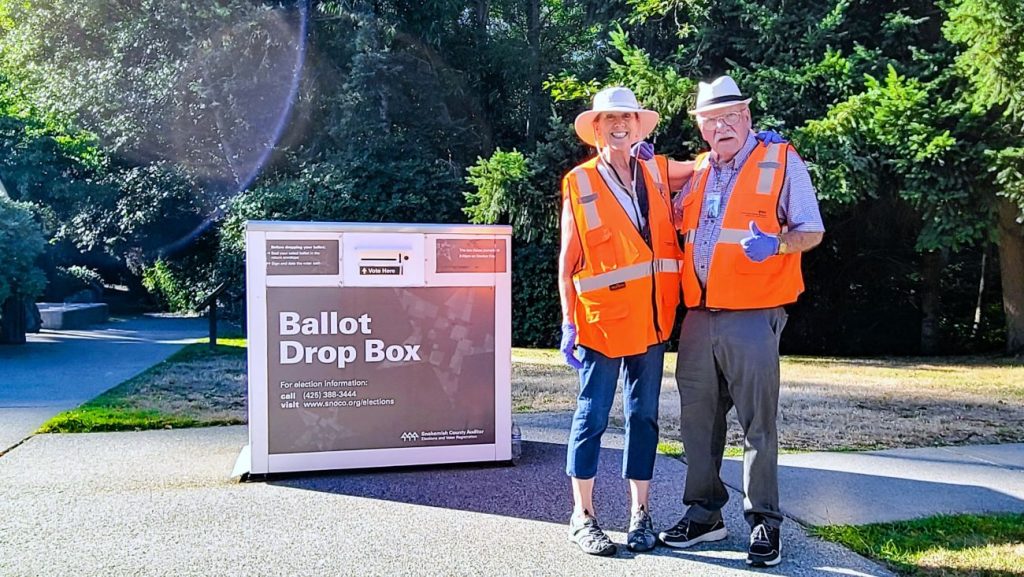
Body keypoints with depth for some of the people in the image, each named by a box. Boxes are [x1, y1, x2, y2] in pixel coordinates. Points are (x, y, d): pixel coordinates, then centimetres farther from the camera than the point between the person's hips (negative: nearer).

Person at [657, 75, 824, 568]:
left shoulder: (780, 160, 1)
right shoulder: (697, 172, 16)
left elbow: (812, 231, 0)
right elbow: (675, 226, 28)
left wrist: (775, 242, -22)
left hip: (752, 318, -5)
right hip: (698, 318, 5)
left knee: (757, 424, 1)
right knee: (697, 421, 11)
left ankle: (763, 521, 15)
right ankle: (704, 513, 25)